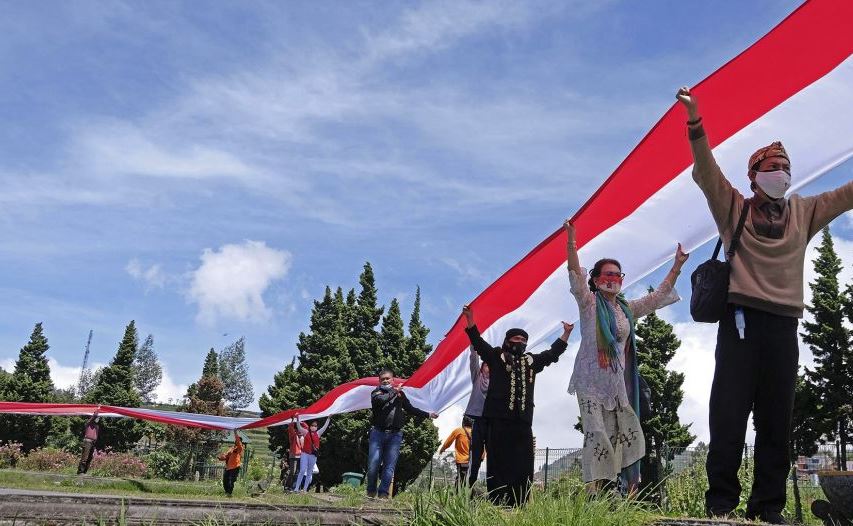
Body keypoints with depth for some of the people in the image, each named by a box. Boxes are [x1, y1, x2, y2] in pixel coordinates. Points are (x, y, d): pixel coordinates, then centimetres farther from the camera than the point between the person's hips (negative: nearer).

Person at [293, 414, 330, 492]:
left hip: (313, 455, 3)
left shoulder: (318, 433, 10)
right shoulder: (306, 432, 3)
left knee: (309, 473, 5)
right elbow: (299, 427, -6)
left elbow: (325, 427, 12)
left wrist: (328, 418, 9)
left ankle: (305, 489, 10)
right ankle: (296, 488, -7)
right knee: (302, 471, -11)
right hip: (305, 454, -3)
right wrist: (297, 418, -17)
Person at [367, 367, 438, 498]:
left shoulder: (400, 394, 17)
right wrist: (395, 391, -6)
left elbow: (410, 408, 29)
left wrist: (428, 415, 30)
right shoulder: (376, 392, 5)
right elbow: (381, 400, -19)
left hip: (395, 435, 2)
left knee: (389, 466, -3)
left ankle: (383, 493, 2)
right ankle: (371, 492, 12)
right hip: (378, 433, -2)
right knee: (373, 465, -4)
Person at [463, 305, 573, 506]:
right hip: (499, 419, -4)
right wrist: (470, 319, -7)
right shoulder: (496, 356, 11)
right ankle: (496, 503, -2)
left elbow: (553, 352, 30)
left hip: (523, 421, 5)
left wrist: (566, 333, 28)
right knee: (498, 463, -4)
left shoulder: (531, 361, 23)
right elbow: (478, 342, 3)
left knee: (523, 465, 1)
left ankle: (520, 505, 4)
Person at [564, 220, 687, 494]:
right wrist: (571, 243, -29)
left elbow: (660, 295, 21)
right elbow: (576, 276, -15)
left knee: (625, 435, 3)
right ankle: (592, 492, -13)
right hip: (592, 381, -6)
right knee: (597, 435, -12)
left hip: (618, 382, 6)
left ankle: (630, 492, 8)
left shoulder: (628, 309, 17)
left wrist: (677, 266, 14)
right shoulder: (588, 303, 0)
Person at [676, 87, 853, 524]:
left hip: (783, 324, 4)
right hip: (740, 318, -4)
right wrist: (694, 120, -14)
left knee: (776, 418, 4)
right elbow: (705, 171, -2)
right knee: (729, 411, -8)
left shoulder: (804, 213, 20)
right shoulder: (734, 207, 9)